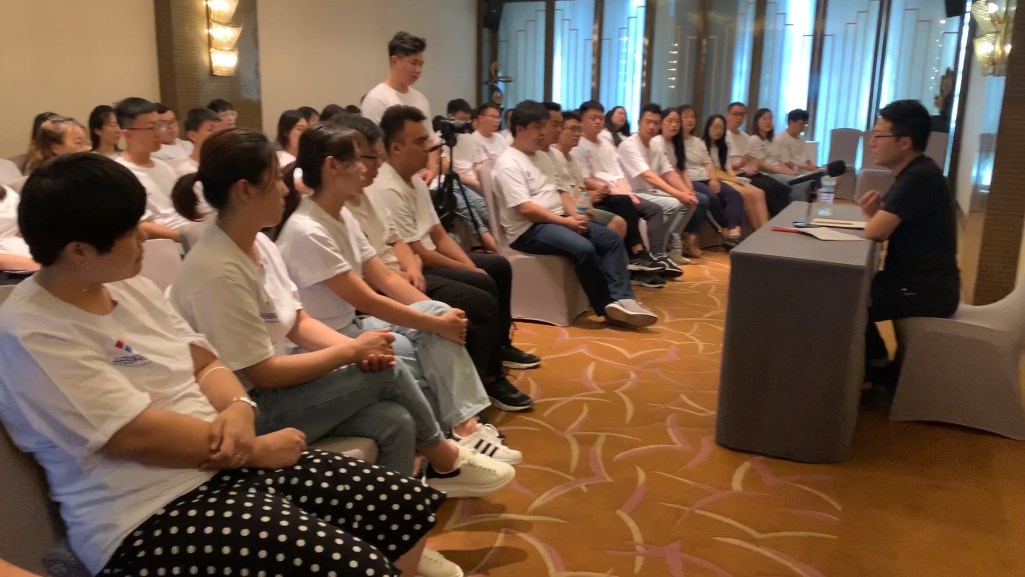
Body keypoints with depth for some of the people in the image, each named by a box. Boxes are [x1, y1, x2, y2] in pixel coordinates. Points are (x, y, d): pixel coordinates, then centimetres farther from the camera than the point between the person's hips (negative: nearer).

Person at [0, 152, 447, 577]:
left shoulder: (129, 288, 9)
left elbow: (205, 365, 13)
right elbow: (140, 435, -22)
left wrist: (239, 411, -10)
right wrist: (259, 449, -13)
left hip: (226, 463, 8)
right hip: (149, 515, -8)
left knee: (412, 508, 2)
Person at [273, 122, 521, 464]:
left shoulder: (343, 216, 5)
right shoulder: (306, 232, -23)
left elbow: (385, 277, 5)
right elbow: (367, 301, -23)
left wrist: (439, 314, -7)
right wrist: (437, 324, -18)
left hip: (351, 324, 8)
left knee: (437, 313, -11)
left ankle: (465, 424, -13)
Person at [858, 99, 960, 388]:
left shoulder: (918, 178, -22)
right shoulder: (915, 173, 11)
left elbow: (874, 232, -24)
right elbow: (885, 230, 11)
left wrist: (875, 216, -2)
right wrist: (875, 212, -10)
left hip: (926, 291, -10)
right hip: (918, 281, 10)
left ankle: (883, 373, 12)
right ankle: (878, 368, 22)